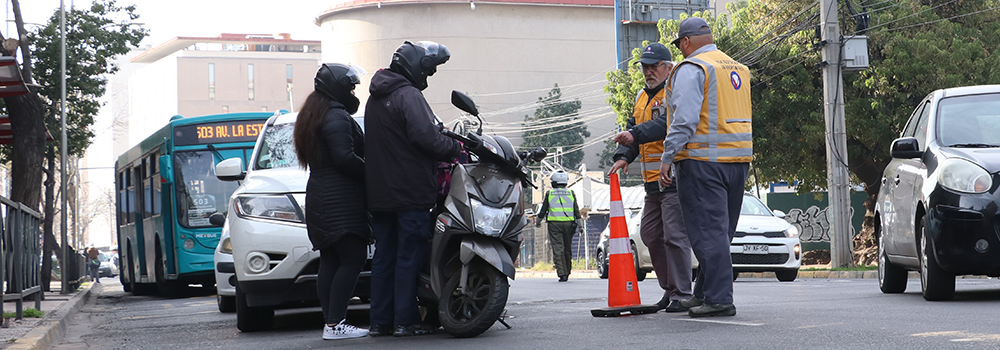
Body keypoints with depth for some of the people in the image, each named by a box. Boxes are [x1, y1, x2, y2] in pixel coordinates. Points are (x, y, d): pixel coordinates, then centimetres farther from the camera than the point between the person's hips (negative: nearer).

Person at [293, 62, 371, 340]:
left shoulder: (311, 116, 20)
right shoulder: (337, 116, -11)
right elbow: (344, 158, -20)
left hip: (319, 198, 10)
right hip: (341, 200, -10)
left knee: (330, 262, 8)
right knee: (353, 259, -11)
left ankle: (330, 322, 7)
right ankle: (336, 324, -17)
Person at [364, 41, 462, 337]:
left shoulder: (376, 98, 19)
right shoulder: (408, 95, -12)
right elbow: (425, 137, -23)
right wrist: (456, 148, -10)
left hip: (379, 193, 9)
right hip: (410, 191, -9)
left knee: (384, 256, 10)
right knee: (409, 255, -4)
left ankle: (380, 321, 10)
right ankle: (406, 321, -4)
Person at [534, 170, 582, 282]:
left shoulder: (549, 193, 2)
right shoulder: (571, 193, 6)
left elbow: (543, 210, 7)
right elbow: (577, 211, 4)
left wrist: (538, 222, 21)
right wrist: (580, 225, 7)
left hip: (554, 224, -2)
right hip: (568, 223, 2)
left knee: (558, 250, -5)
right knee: (568, 249, 12)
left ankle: (562, 274, -14)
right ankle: (567, 272, 19)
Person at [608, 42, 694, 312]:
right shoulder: (642, 97, 20)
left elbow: (667, 123, -25)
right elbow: (633, 128, 17)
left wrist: (636, 135, -35)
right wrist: (623, 156, -1)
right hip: (653, 180, 9)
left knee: (674, 236, -12)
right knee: (650, 234, 12)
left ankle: (682, 295, -8)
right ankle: (670, 288, 21)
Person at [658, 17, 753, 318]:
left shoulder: (691, 69, -8)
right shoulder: (738, 69, 18)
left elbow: (685, 118, -18)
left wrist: (667, 158, -16)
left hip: (703, 160, -8)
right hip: (739, 159, 8)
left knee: (708, 232, -7)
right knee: (719, 232, 13)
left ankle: (718, 299, -11)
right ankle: (704, 294, 21)